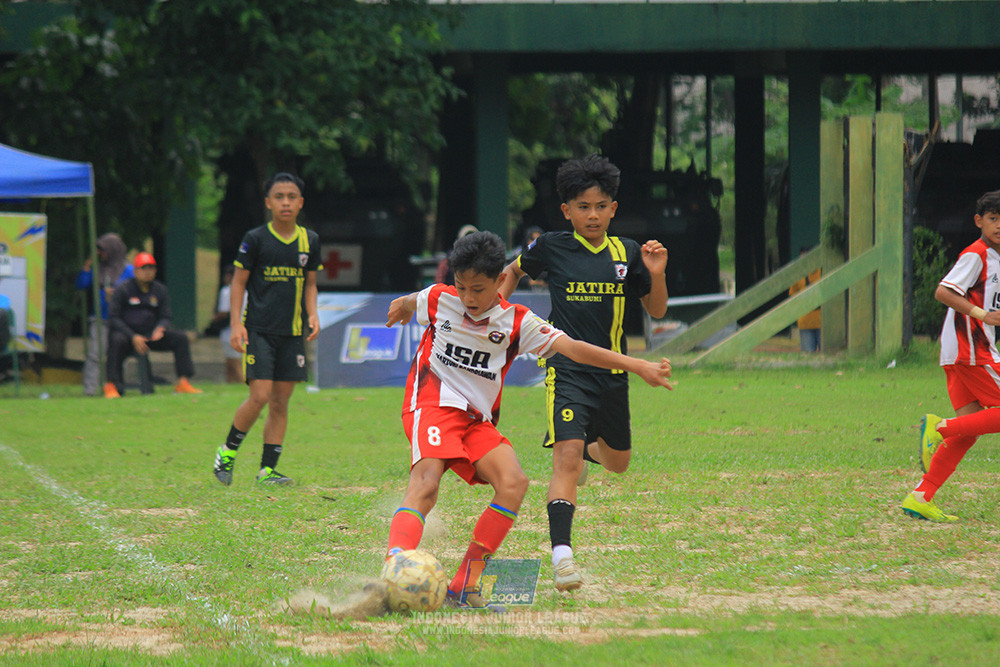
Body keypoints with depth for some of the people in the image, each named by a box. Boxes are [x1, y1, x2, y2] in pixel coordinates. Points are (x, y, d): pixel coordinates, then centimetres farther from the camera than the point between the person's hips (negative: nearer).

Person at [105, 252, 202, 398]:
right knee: (117, 340, -38)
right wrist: (133, 337, -20)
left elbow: (165, 317, 13)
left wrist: (160, 329, -13)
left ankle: (183, 382, -15)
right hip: (127, 333, -4)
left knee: (180, 337, -13)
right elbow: (113, 318, -8)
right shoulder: (122, 290, -3)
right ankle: (111, 385, -33)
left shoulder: (160, 290, 11)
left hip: (152, 335, 5)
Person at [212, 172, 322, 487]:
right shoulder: (256, 239, -4)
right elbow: (238, 281, 0)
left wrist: (312, 314, 2)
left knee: (281, 402, 3)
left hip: (292, 332, 4)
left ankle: (268, 468, 9)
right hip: (259, 330, -4)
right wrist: (236, 323, -9)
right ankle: (227, 451, 6)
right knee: (260, 396, -14)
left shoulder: (310, 240, 8)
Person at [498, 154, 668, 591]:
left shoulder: (627, 254, 2)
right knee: (567, 458, -23)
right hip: (566, 370, -4)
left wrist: (656, 274, -9)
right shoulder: (552, 248, -3)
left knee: (617, 464, 22)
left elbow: (656, 311, 9)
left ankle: (588, 451, 59)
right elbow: (513, 271, 18)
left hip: (612, 374, 4)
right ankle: (561, 554, -29)